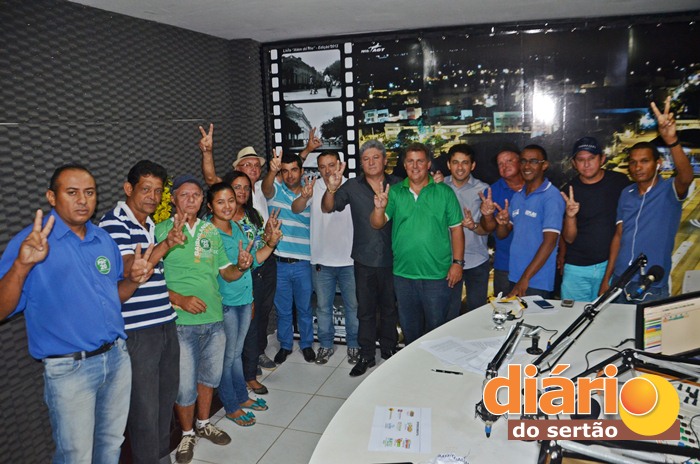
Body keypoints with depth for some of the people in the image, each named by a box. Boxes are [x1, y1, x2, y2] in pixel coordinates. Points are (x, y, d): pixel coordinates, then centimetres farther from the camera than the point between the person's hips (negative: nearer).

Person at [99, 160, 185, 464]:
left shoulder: (152, 225, 16)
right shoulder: (113, 222, -9)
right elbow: (128, 269, -21)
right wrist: (166, 245, -30)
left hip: (165, 324, 8)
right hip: (137, 330, -8)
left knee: (166, 400, 18)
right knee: (145, 410, 1)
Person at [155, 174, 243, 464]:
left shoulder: (211, 231, 8)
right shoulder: (161, 231, -6)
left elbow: (227, 273, 11)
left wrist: (241, 268, -11)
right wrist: (180, 299, -21)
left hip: (214, 319, 5)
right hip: (181, 322, -4)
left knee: (209, 376, 19)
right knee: (185, 385, 6)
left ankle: (204, 423, 42)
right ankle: (187, 433, 30)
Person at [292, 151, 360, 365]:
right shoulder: (314, 188, -3)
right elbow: (295, 209, -17)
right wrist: (304, 197, -38)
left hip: (350, 260, -1)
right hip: (321, 260, 1)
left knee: (353, 305, 11)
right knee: (323, 306, 14)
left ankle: (353, 345, 28)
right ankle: (325, 344, 30)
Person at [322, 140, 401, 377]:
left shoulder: (397, 185, -1)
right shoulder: (353, 186, -2)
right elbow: (327, 208, -8)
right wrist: (332, 188, -28)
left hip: (391, 258, 0)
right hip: (364, 259, 0)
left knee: (389, 308, 15)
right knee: (366, 310, 10)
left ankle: (389, 351, 33)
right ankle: (366, 355, 24)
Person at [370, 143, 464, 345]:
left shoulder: (444, 192, -2)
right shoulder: (394, 192, 2)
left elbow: (456, 229, -1)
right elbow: (377, 224, -5)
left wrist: (457, 262, -7)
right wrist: (379, 208, -26)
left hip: (437, 274, -2)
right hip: (403, 273, 2)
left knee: (436, 326, 9)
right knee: (409, 327, 18)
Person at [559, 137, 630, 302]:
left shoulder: (620, 182, -1)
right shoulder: (568, 191, -1)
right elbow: (568, 238, -1)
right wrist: (570, 216, -21)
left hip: (611, 264, 0)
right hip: (576, 267, 0)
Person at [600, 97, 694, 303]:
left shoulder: (668, 190, -7)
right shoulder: (626, 194, 6)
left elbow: (686, 177, -32)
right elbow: (618, 236, 10)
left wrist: (672, 141, -48)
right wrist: (606, 278, 8)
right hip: (620, 282, 4)